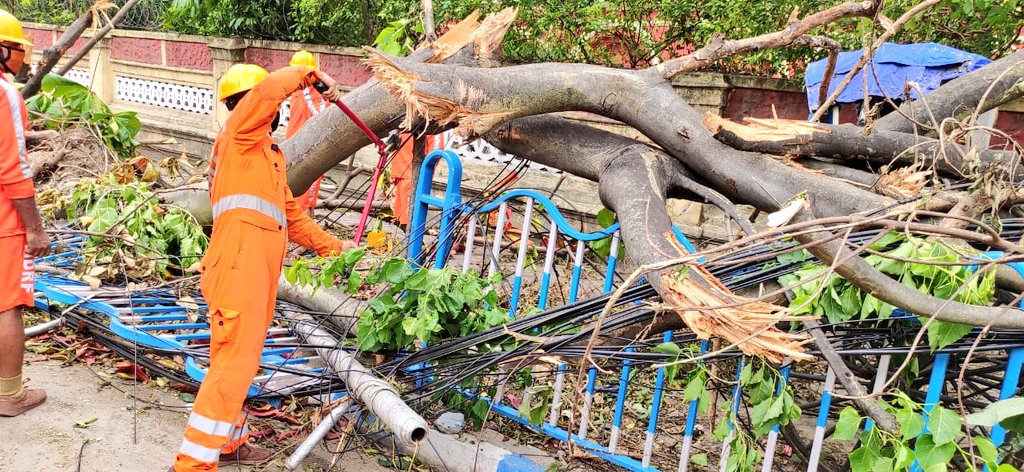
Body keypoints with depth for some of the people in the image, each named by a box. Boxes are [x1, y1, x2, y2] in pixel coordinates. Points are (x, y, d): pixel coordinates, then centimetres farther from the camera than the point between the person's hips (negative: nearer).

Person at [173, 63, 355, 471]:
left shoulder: (269, 153, 28)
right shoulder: (240, 134, 1)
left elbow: (291, 213, 31)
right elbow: (270, 88, -18)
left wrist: (332, 246, 31)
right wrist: (311, 75, -4)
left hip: (257, 271, 10)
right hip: (239, 266, -9)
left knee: (239, 361, 17)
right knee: (234, 364, -10)